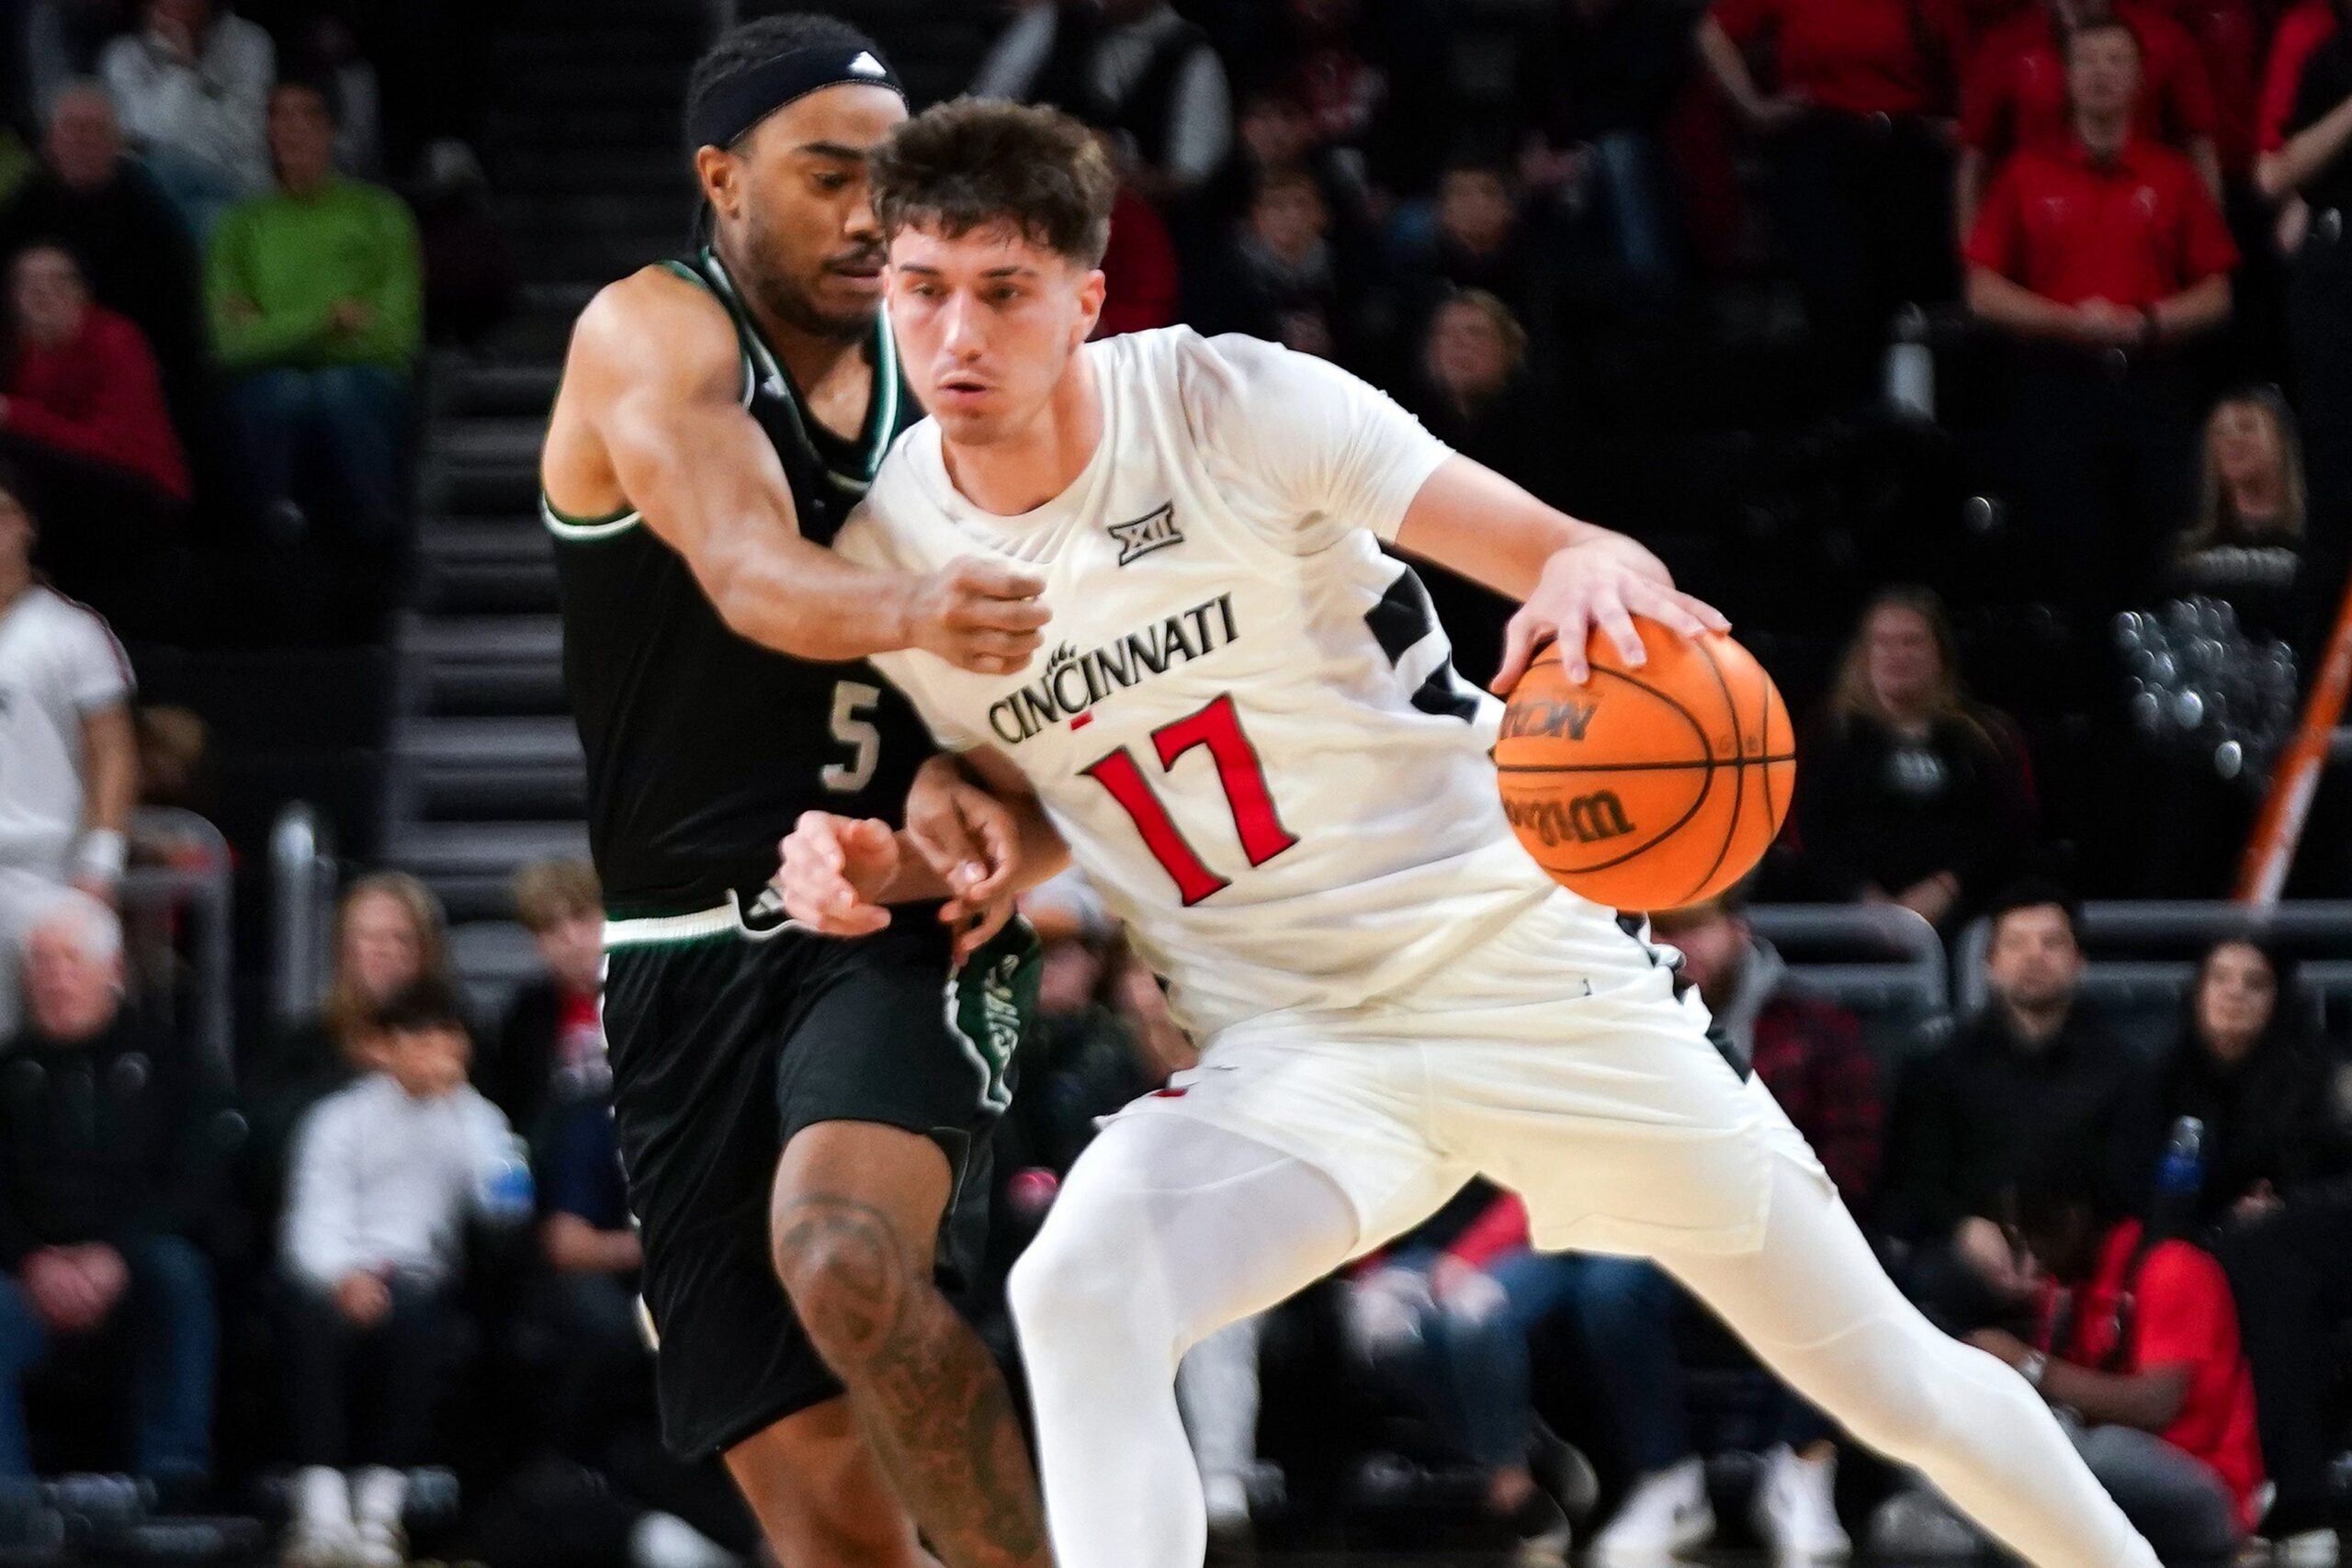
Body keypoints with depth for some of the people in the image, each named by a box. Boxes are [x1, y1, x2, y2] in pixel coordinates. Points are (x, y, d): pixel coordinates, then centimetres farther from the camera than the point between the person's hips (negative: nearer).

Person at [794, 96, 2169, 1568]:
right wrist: (877, 861, -8)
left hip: (1522, 953, -2)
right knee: (1076, 1294, -29)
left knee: (1892, 1382, 5)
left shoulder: (1235, 402, -15)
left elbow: (1562, 553, -17)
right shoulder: (887, 559, -5)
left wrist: (1595, 570, -41)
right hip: (1282, 1048, 2)